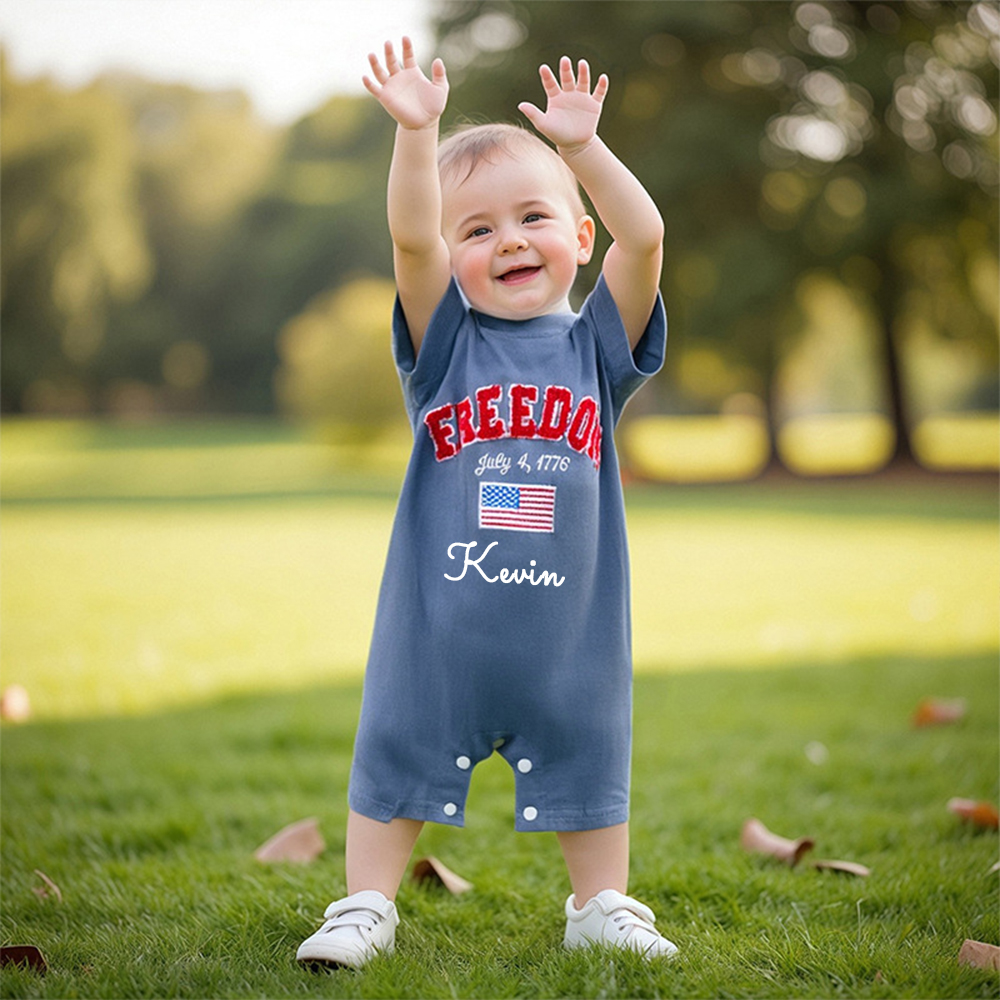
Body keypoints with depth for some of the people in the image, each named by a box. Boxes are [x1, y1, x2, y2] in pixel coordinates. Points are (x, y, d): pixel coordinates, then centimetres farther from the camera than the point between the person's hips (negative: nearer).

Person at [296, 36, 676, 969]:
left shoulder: (594, 347, 3)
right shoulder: (446, 343, 1)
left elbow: (643, 237, -10)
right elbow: (410, 237, -15)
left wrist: (583, 146, -19)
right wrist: (417, 132, -26)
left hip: (569, 628, 1)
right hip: (437, 624, 0)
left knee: (586, 760, 13)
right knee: (399, 756, 9)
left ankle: (602, 908, 29)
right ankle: (366, 907, 23)